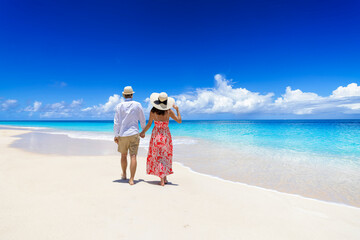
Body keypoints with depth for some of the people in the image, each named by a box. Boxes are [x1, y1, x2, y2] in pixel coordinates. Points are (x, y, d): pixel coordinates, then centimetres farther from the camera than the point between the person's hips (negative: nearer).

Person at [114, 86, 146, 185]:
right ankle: (131, 179, -7)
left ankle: (124, 174, 36)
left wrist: (116, 135, 3)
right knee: (133, 156, -2)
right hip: (134, 134, -1)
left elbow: (116, 122, -3)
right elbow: (142, 120, 5)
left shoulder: (119, 106, -1)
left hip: (122, 134, 1)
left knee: (124, 155, 19)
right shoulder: (137, 105, -1)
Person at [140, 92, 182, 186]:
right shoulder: (169, 111, -8)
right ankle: (164, 177, 21)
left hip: (156, 134, 0)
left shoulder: (153, 111, -6)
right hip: (166, 134, 0)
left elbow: (149, 124, -2)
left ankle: (162, 180, 3)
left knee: (157, 156, 7)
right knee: (165, 156, 16)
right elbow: (179, 120, -5)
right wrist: (177, 109, 5)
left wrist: (143, 132, 14)